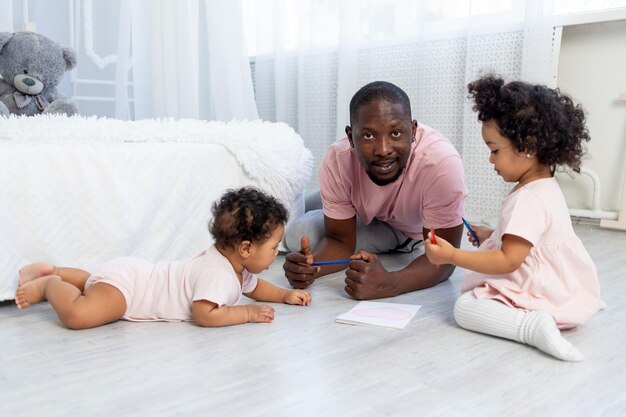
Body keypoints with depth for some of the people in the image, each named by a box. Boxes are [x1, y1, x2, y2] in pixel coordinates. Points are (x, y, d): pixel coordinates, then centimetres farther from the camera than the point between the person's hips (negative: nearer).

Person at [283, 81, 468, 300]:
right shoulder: (336, 160, -31)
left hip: (419, 229, -2)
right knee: (298, 235, -18)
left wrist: (390, 285, -54)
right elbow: (341, 240, -19)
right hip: (368, 221, 3)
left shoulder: (442, 163, -42)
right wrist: (310, 264, -43)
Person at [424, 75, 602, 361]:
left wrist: (452, 256, -27)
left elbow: (508, 261, -28)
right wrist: (492, 236, 15)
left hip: (544, 295, -11)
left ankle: (533, 325, -29)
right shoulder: (544, 186, 9)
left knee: (465, 306, -16)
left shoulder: (530, 200, -25)